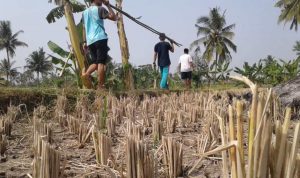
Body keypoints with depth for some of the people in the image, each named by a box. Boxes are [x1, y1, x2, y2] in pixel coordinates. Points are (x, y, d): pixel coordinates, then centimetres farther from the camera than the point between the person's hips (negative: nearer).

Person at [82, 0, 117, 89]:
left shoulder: (85, 12, 20)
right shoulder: (100, 9, 0)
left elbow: (84, 28, 18)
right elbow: (114, 17, -5)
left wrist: (85, 42, 18)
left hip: (90, 41, 7)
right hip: (100, 39, -6)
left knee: (95, 62, 14)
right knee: (101, 62, -8)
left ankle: (86, 73, -13)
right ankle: (101, 85, -12)